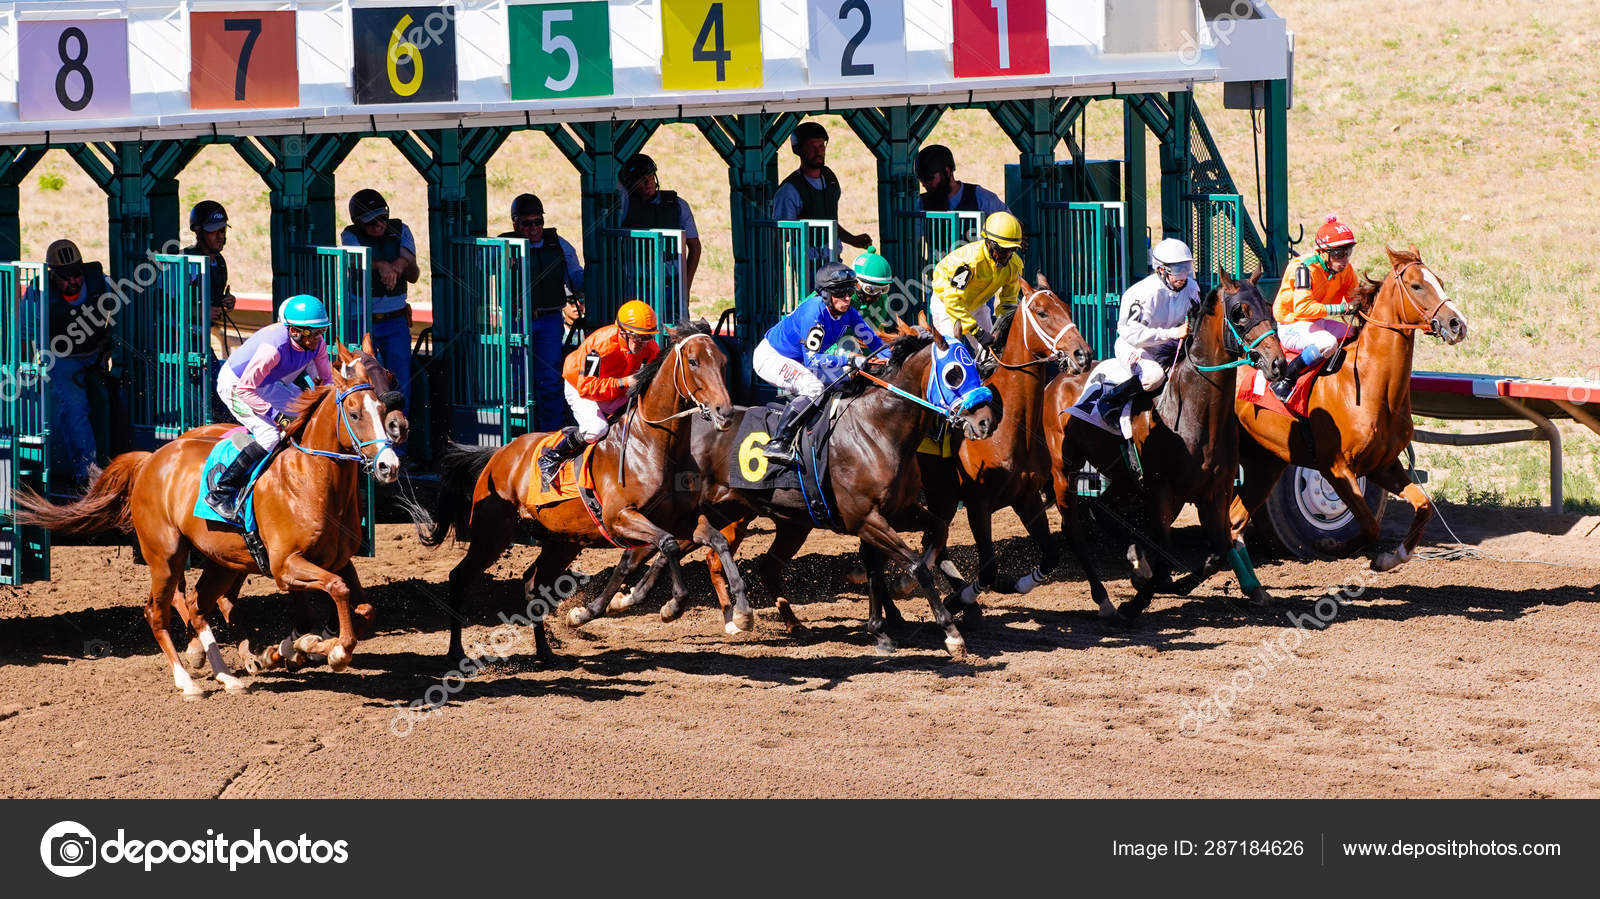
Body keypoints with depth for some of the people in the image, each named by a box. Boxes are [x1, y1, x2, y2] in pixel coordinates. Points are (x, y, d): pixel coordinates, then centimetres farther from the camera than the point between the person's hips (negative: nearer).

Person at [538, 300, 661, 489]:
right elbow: (586, 386, -40)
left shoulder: (651, 348, -20)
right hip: (578, 387, -7)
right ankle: (550, 459, -9)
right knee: (596, 428, -31)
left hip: (616, 393, 7)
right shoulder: (600, 344, -38)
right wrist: (622, 382, -48)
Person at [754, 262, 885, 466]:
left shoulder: (847, 312, -7)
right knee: (814, 388, -31)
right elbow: (812, 359, -32)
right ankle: (778, 443, -36)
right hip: (770, 357, -9)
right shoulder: (814, 312, -31)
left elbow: (872, 340, 5)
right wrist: (848, 359, -36)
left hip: (797, 362, 9)